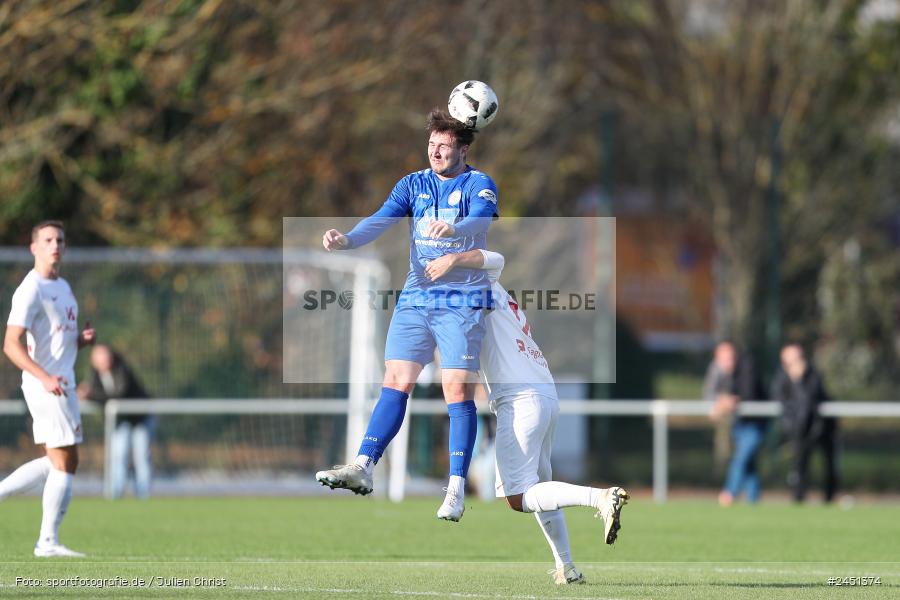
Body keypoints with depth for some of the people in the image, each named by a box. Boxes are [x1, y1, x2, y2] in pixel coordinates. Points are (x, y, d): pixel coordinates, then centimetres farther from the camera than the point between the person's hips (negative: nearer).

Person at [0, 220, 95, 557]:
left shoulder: (63, 287, 16)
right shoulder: (31, 290, -13)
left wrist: (83, 339, 3)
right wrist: (44, 377, -31)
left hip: (62, 384, 9)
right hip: (45, 386, -9)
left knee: (60, 462, 14)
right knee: (64, 463, -6)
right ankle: (48, 542, 0)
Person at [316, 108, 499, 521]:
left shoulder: (478, 185, -3)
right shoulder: (414, 184, 10)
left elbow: (480, 219, -24)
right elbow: (382, 219, -5)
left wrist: (452, 229, -47)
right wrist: (346, 240, -25)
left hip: (462, 302, -4)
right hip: (415, 298, 4)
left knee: (458, 391, -9)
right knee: (395, 383, -2)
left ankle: (457, 488, -8)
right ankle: (363, 468, -4)